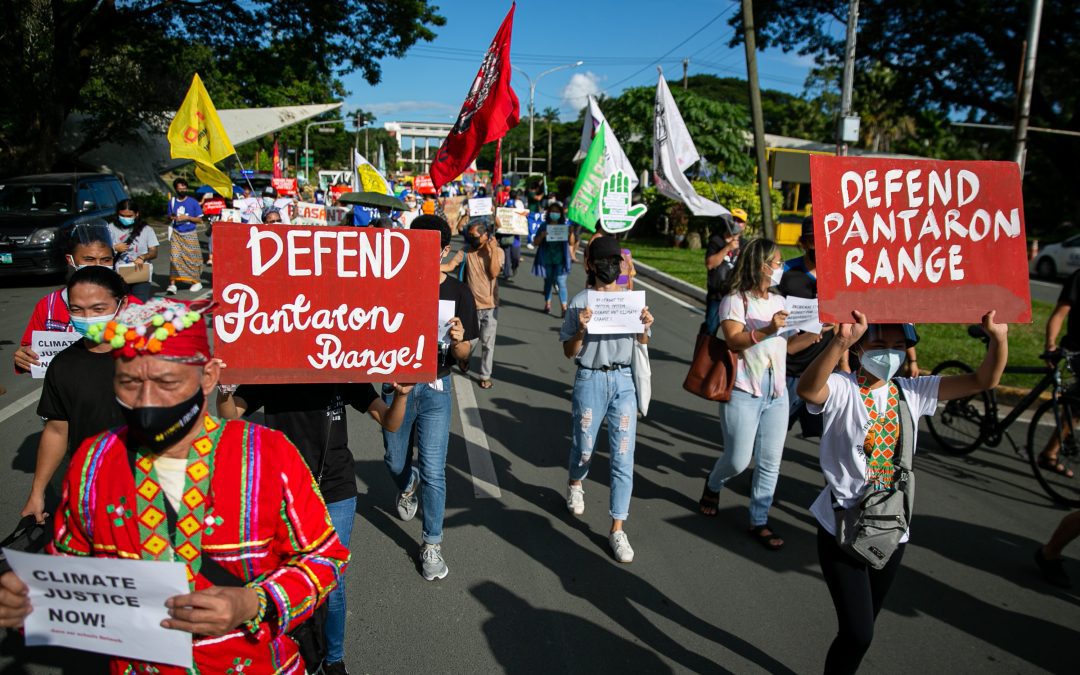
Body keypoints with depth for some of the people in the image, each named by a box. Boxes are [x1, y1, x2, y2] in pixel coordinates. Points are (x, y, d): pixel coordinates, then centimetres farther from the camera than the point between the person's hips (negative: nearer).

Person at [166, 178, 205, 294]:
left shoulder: (193, 202, -3)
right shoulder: (172, 201, 7)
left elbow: (200, 220, -1)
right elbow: (169, 217, 18)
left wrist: (187, 217, -15)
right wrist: (171, 217, -5)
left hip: (190, 234, -2)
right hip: (176, 234, 2)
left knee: (192, 259, 4)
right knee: (174, 258, -7)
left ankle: (197, 282, 22)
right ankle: (172, 285, -8)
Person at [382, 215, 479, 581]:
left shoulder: (457, 293, -6)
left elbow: (464, 354, -1)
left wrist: (458, 340, -24)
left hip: (435, 388, -1)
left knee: (433, 471, -1)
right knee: (395, 461, 19)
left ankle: (431, 544, 17)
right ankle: (408, 487, 55)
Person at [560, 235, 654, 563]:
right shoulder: (581, 302, -4)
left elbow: (642, 342, 18)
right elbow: (569, 352, -2)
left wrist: (646, 326, -4)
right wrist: (581, 329, -20)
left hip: (624, 380, 2)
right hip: (590, 379, -2)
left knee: (624, 457, -2)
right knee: (585, 447, 13)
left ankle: (617, 529, 8)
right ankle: (575, 485, 49)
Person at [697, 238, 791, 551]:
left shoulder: (780, 301, 13)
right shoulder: (735, 300, -6)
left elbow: (787, 345, 16)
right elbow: (734, 340, -19)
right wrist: (767, 329, -31)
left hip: (777, 393, 6)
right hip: (743, 393, -6)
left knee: (770, 463, 6)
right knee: (738, 460, -1)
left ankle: (759, 522, 20)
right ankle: (713, 485, 32)